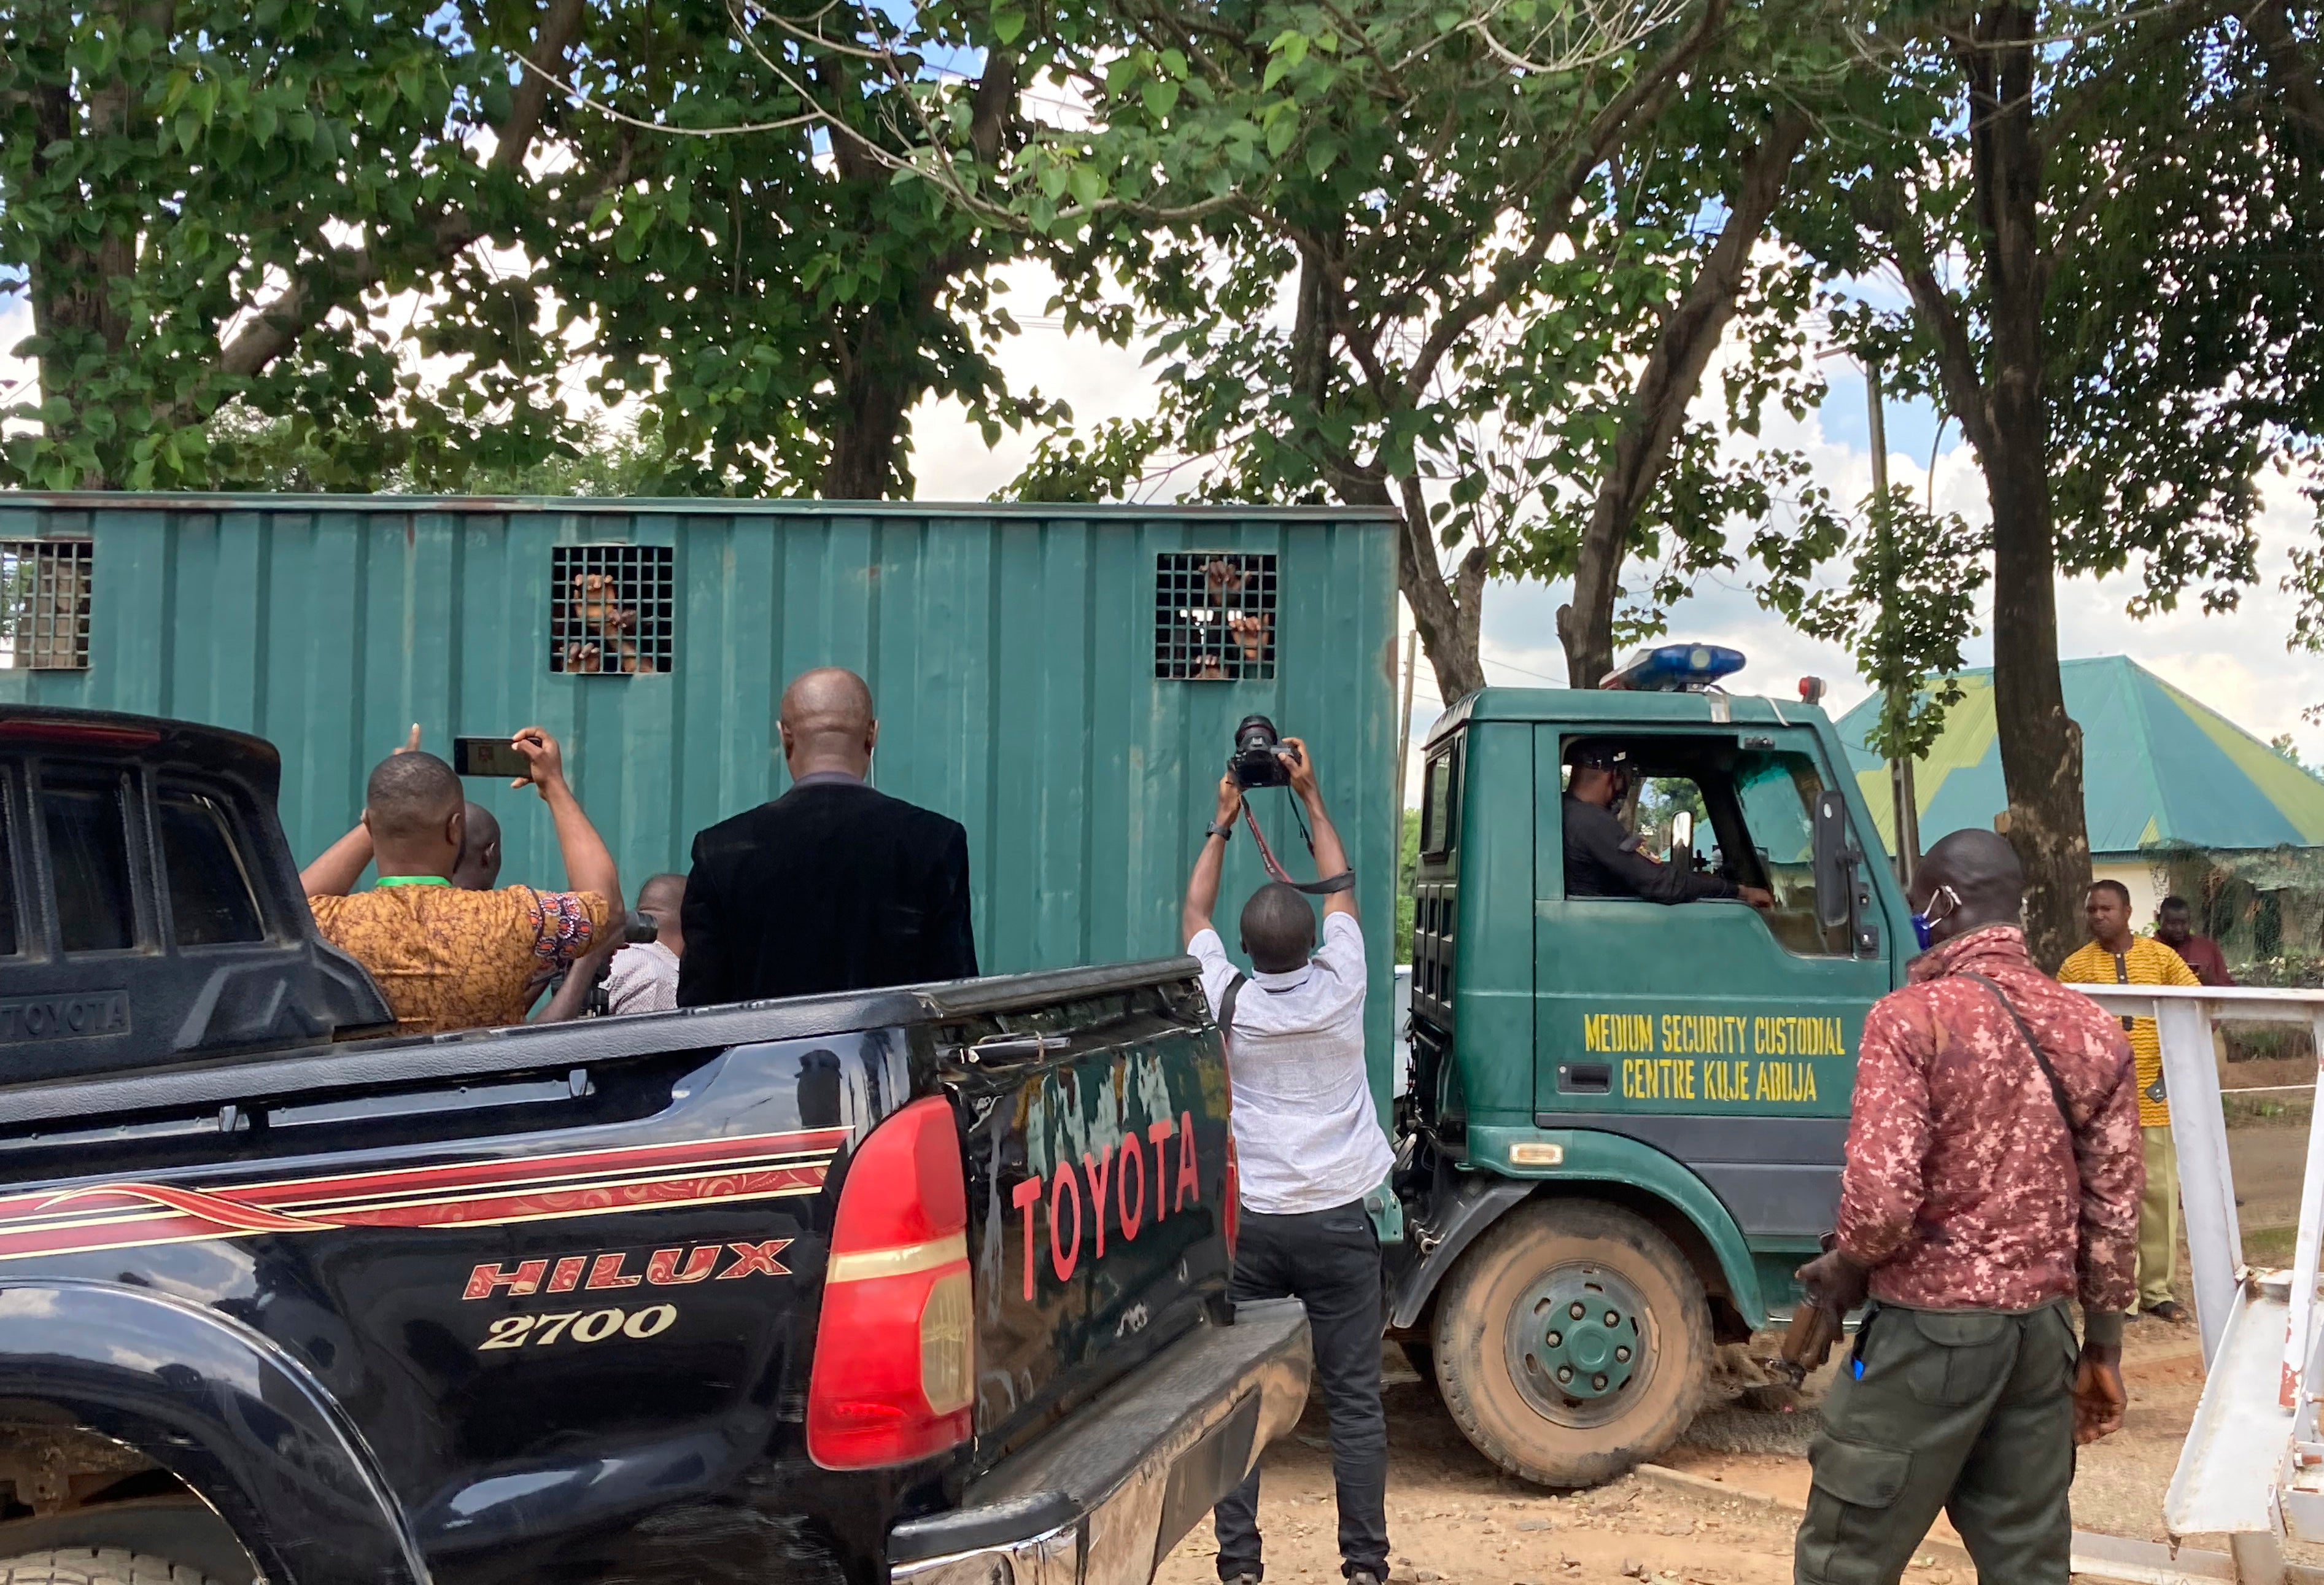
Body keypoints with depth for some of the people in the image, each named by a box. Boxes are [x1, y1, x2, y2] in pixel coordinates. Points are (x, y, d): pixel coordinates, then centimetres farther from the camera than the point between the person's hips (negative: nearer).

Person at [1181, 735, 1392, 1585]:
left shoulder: (1227, 999, -6)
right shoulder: (1339, 988, -7)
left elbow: (1193, 913, 13)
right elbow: (1341, 888, 11)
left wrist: (1223, 822, 21)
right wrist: (1311, 796, 19)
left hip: (1250, 1222, 0)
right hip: (1337, 1220, 0)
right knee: (1355, 1399, 5)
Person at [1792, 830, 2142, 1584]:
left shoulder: (1914, 1017, -14)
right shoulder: (2093, 1031, 5)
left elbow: (1881, 1199, -21)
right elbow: (2113, 1211, 7)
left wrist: (1844, 1271, -2)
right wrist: (2103, 1344, 16)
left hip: (1931, 1328, -6)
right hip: (2042, 1329, 6)